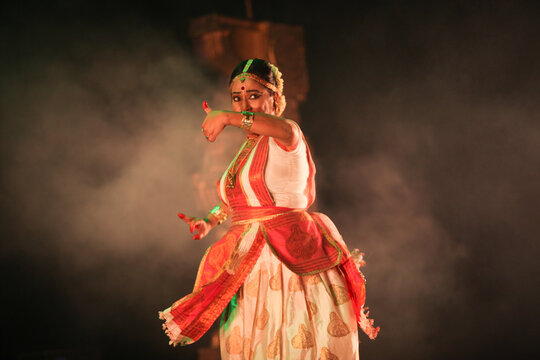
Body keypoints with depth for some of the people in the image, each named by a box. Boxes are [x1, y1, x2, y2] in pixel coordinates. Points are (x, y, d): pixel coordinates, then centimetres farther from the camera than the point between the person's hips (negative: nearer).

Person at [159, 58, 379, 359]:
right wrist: (209, 221, 15)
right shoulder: (247, 149, 18)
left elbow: (286, 130, -35)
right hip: (250, 263, 8)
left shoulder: (286, 141, -8)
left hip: (289, 255, -8)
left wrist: (228, 117, -45)